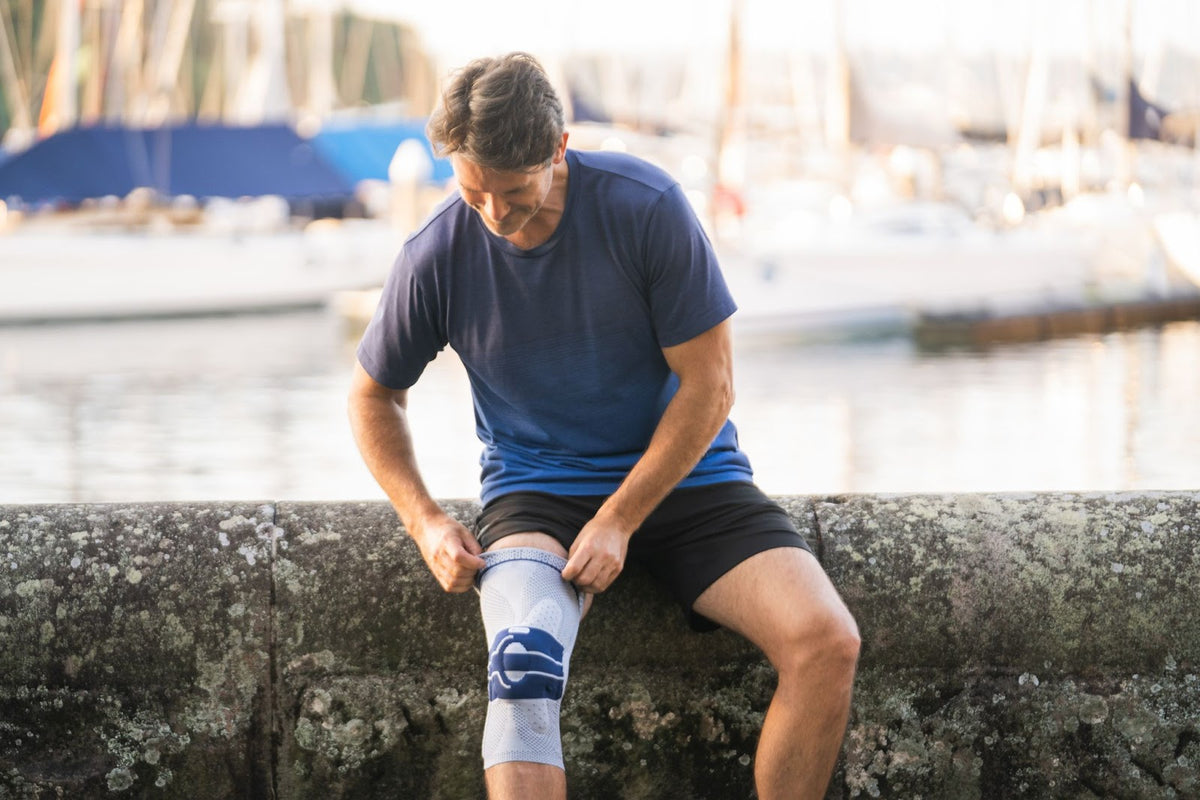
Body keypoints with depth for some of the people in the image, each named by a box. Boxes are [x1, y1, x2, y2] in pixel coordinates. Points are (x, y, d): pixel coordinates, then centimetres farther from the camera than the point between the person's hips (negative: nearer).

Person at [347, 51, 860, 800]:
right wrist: (425, 521, -5)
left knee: (827, 643, -23)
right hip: (537, 493, 0)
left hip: (683, 477, 0)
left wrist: (619, 520, -14)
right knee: (523, 664, -33)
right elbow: (375, 394, 10)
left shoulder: (646, 206, -14)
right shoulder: (436, 256, -8)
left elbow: (708, 385, -9)